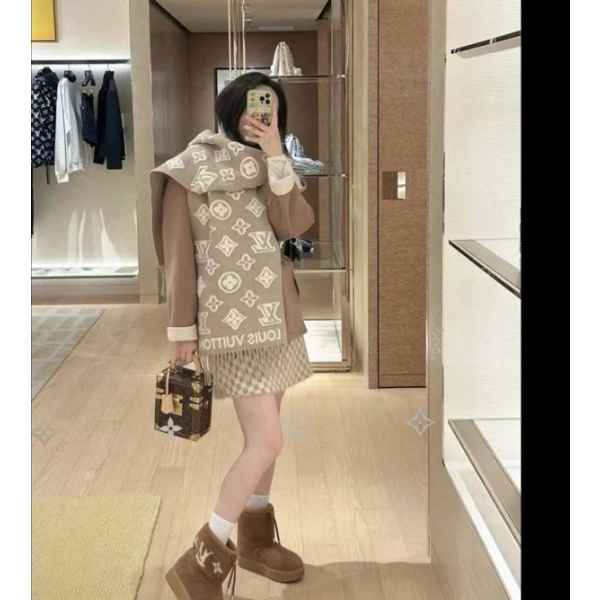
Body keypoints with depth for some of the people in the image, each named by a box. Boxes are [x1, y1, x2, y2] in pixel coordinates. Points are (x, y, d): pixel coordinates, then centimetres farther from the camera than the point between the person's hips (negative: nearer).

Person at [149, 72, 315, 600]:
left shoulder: (272, 168, 13)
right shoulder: (191, 169, -6)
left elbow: (293, 226, -5)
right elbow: (179, 252, -7)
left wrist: (275, 156, -11)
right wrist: (182, 326, -8)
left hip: (275, 313, 7)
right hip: (233, 318, -7)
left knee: (263, 435, 14)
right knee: (267, 442, -11)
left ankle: (255, 540, 30)